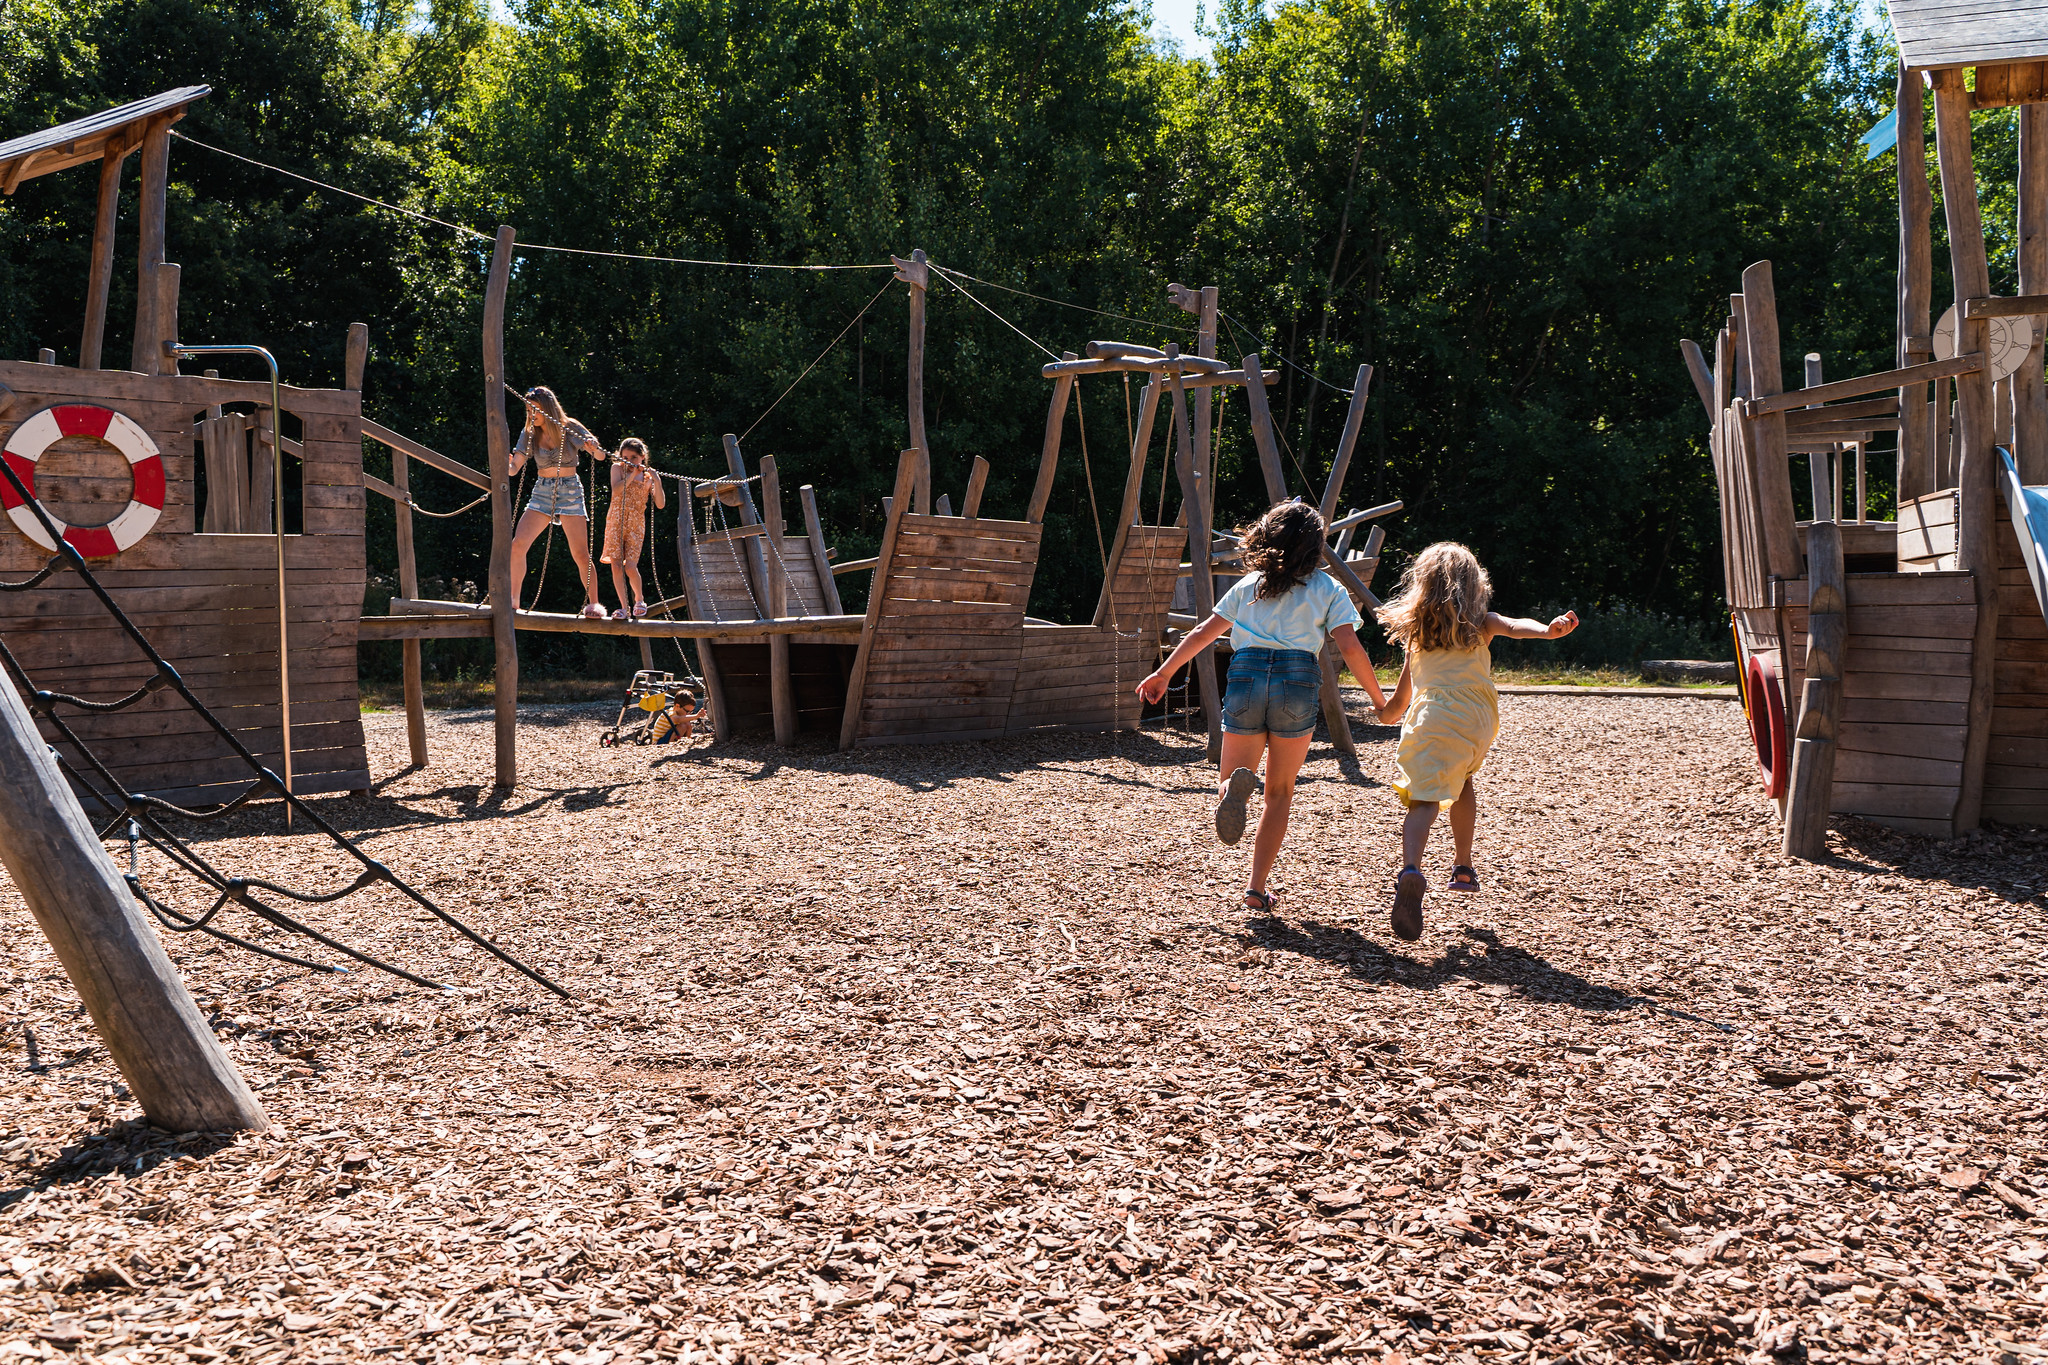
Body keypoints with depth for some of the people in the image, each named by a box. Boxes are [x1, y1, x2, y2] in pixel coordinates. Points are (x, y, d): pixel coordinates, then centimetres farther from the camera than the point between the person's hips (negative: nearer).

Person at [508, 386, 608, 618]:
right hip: (542, 492, 3)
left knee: (581, 554, -10)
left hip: (570, 491, -3)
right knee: (518, 544, -11)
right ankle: (513, 599, -4)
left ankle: (594, 603, 1)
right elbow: (514, 467, -5)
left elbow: (600, 456, -10)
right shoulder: (530, 433, 3)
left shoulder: (570, 427, -5)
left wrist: (594, 448, -33)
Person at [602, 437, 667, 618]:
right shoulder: (617, 468, 6)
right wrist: (633, 474, -18)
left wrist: (657, 482, -16)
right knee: (616, 565, -6)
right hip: (616, 522, 1)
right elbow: (616, 490, -13)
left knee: (630, 566, -11)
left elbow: (660, 504, -4)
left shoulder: (648, 476, 6)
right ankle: (624, 607, 2)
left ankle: (639, 598, 15)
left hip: (636, 524, -1)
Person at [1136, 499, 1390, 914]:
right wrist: (1379, 699, 9)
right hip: (1297, 682, -1)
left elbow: (1203, 634, 19)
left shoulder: (1249, 585, 18)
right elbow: (1350, 648, -1)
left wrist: (1164, 673, 27)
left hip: (1246, 677, 1)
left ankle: (1235, 787, -27)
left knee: (1226, 783, 12)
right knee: (1279, 793, 13)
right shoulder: (1327, 589, 11)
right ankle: (1257, 888, 6)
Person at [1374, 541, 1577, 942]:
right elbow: (1516, 626, -8)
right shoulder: (1481, 623, 16)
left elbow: (1399, 701, 24)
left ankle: (1411, 869, -40)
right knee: (1462, 781, 29)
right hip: (1478, 723, 1)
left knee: (1424, 799, -12)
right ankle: (1464, 867, 30)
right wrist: (1550, 629, -27)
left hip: (1433, 720, -1)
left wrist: (1387, 713, 47)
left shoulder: (1415, 631, 19)